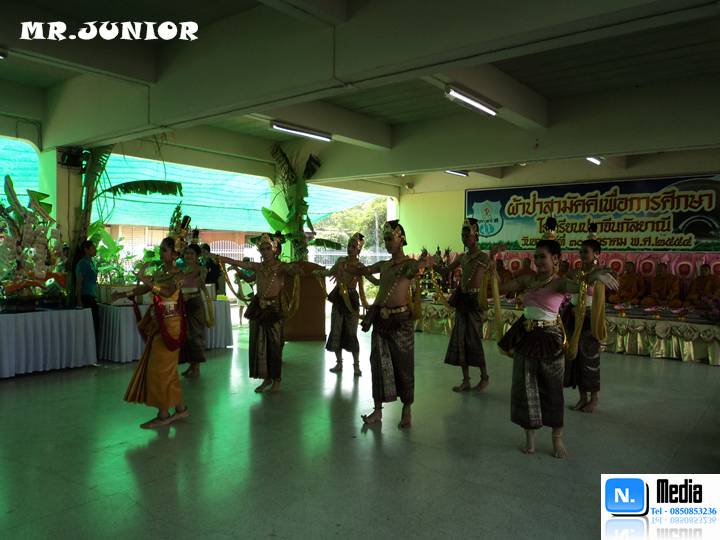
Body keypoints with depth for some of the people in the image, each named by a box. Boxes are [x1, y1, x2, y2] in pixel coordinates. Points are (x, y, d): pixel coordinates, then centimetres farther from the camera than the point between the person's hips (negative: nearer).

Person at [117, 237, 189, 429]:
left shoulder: (177, 274, -11)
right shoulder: (159, 272, 11)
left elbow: (167, 292, -28)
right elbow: (144, 289, 16)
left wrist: (145, 280, -33)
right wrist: (125, 294, 6)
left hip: (170, 324, -8)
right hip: (158, 323, 8)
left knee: (160, 368, -5)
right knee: (167, 368, 12)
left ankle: (163, 414, 4)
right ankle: (180, 408, 21)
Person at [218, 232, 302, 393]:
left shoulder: (281, 267, -6)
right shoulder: (258, 267, 6)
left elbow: (293, 270, -25)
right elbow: (237, 263, 4)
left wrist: (296, 269, -49)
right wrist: (216, 257, -1)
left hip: (275, 308, -4)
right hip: (259, 307, 4)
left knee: (274, 344, 1)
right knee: (259, 344, 8)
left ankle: (276, 379, 15)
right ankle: (266, 378, 21)